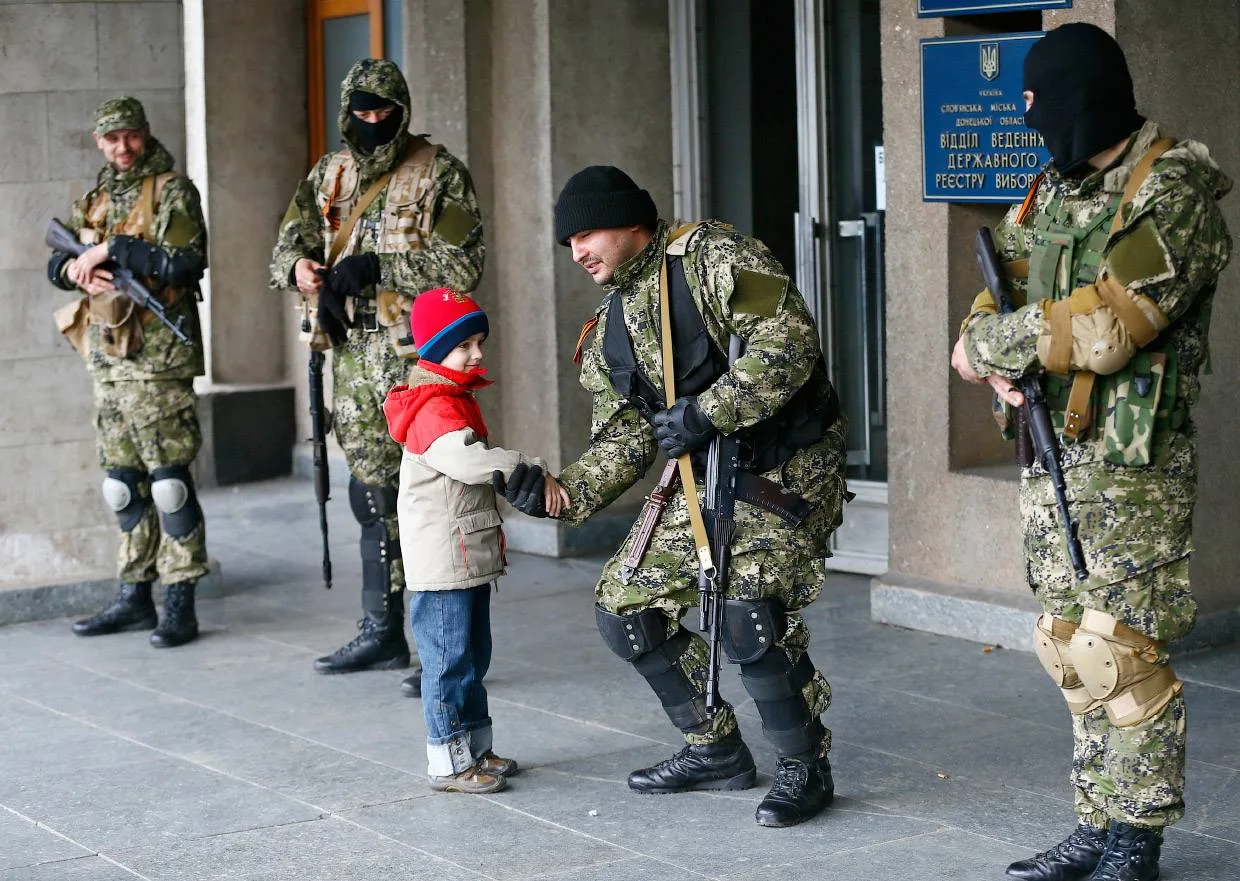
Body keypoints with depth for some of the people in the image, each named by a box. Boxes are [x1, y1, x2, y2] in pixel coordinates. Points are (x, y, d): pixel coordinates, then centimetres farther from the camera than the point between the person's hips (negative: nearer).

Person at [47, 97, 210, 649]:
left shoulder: (172, 192, -4)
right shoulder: (94, 200, 16)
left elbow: (184, 263, -17)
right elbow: (57, 263, 18)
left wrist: (113, 250, -16)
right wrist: (76, 268, -5)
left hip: (157, 358, -7)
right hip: (107, 359, 7)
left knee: (168, 479, -7)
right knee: (122, 483, 11)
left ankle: (180, 604, -3)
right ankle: (134, 597, 19)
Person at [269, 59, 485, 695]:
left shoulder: (439, 174, -4)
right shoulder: (328, 176, 14)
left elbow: (464, 263, -13)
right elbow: (287, 246, 15)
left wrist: (379, 267, -20)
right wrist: (301, 267, -9)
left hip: (416, 352, -7)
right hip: (353, 351, 7)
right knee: (371, 493, 14)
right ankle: (382, 633, 26)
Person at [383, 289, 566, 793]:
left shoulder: (457, 399, 15)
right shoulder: (437, 408, -19)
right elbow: (465, 459, -37)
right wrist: (532, 472, -41)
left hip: (470, 557, 11)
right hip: (443, 560, -11)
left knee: (473, 655, 18)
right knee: (449, 657, -4)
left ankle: (475, 748, 28)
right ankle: (448, 764, 3)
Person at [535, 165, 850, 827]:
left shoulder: (712, 257, -13)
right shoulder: (611, 330, 11)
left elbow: (790, 341, -25)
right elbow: (623, 442, 8)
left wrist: (707, 412, -26)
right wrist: (563, 492, -9)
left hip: (786, 467, -9)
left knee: (747, 608, -26)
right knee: (626, 604, 5)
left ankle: (806, 767, -5)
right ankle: (716, 751, 21)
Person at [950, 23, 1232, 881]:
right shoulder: (1054, 192, 13)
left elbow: (1105, 325, -22)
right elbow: (1001, 288, 18)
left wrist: (985, 345, -12)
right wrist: (998, 359, -5)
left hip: (1131, 468, -8)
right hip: (1051, 459, 8)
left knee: (1123, 657, -5)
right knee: (1073, 650, 12)